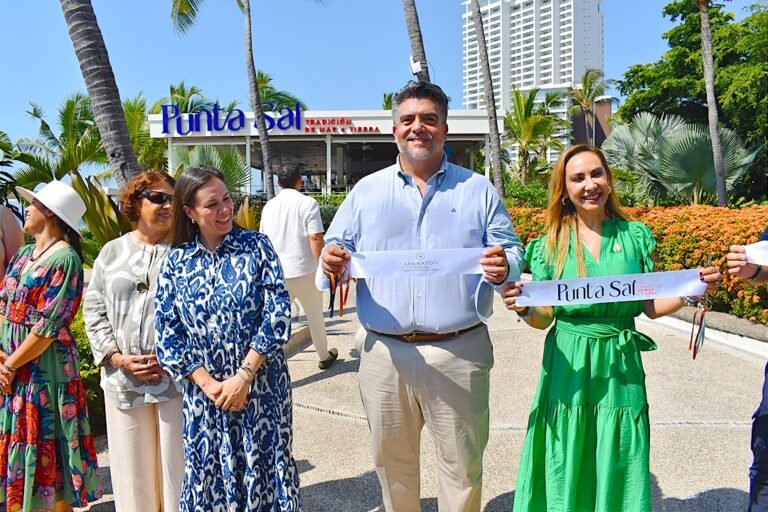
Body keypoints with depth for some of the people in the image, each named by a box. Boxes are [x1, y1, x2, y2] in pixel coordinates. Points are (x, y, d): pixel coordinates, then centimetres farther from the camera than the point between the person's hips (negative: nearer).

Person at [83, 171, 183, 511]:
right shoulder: (112, 252, 8)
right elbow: (94, 310, 7)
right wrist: (118, 358, -4)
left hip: (175, 377, -3)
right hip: (122, 380, 3)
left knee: (176, 463, 7)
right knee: (132, 466, 15)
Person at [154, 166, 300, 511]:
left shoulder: (256, 246, -3)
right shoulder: (175, 262, 3)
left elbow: (278, 313, -10)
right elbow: (167, 333, -1)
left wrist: (243, 375, -15)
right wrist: (209, 384, -11)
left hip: (262, 388, -2)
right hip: (203, 393, 2)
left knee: (264, 470, 9)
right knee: (210, 476, 14)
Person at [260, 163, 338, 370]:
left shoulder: (269, 206, 8)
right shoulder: (307, 203, -7)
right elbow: (315, 238, -14)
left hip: (277, 273, 3)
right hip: (304, 271, -3)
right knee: (315, 316, 15)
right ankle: (324, 357, 32)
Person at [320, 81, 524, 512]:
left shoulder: (479, 191, 5)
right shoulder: (366, 191, 8)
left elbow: (513, 254, 3)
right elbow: (337, 252, 7)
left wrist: (504, 267, -21)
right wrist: (333, 263, -17)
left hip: (459, 354, -1)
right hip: (385, 355, 2)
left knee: (462, 466, 13)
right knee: (392, 463, 18)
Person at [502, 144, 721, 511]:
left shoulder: (636, 236, 2)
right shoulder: (551, 244, -1)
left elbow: (651, 306, 6)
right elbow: (544, 318, -1)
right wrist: (523, 309, -21)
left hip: (621, 367, 1)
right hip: (569, 369, -1)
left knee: (619, 471, 11)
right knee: (568, 470, 10)